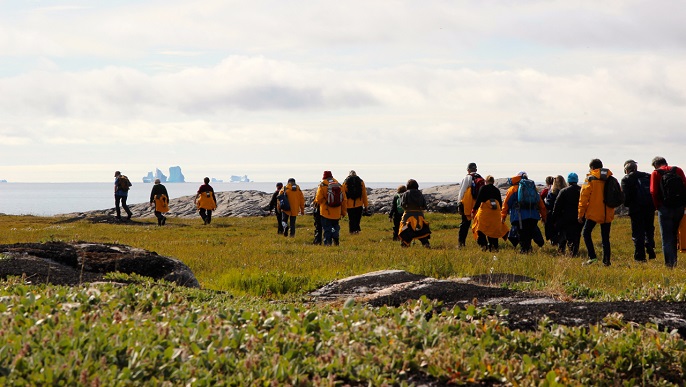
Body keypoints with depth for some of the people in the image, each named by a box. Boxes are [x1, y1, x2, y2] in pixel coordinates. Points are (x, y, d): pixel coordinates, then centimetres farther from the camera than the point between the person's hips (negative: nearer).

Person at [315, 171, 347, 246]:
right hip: (337, 212, 3)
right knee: (335, 226, 20)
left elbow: (318, 199, -9)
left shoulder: (322, 185, -9)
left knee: (327, 228, 3)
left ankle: (327, 242, -3)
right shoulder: (339, 185, 2)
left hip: (326, 212, -3)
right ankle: (336, 236, -1)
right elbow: (344, 199, 7)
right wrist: (343, 212, 16)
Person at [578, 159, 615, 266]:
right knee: (605, 237, 10)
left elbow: (584, 197, -8)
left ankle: (592, 256, -8)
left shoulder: (590, 178, -5)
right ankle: (606, 260, 5)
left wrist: (580, 214, -4)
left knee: (586, 233, 7)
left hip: (594, 213, -4)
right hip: (607, 214, 4)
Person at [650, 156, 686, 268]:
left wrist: (657, 206, 2)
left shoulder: (656, 173, -3)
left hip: (665, 208, -4)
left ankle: (670, 263, -5)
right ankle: (674, 262, 22)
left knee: (666, 237, 2)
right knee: (674, 235, 18)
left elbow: (653, 192, -10)